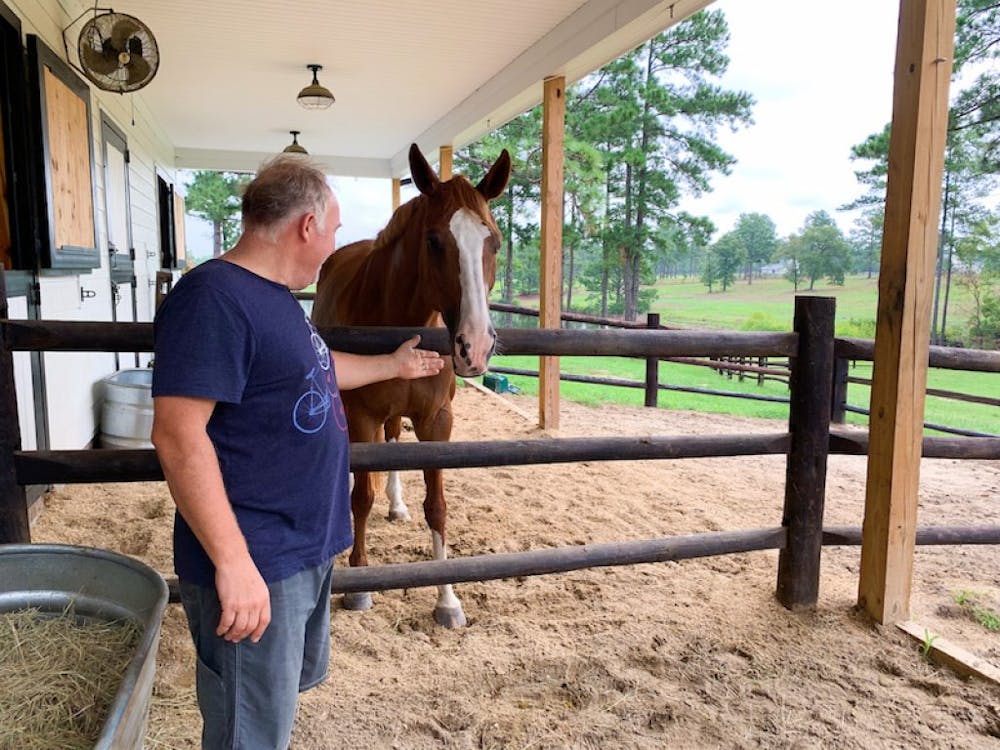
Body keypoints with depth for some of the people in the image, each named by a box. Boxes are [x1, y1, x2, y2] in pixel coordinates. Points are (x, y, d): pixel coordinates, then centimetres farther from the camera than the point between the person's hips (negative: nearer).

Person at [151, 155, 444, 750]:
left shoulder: (276, 296, 9)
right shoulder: (214, 298, -23)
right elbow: (178, 436, -29)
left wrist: (394, 365, 33)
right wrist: (231, 562, -28)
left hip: (309, 548, 10)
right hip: (255, 566, -10)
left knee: (296, 682, 28)